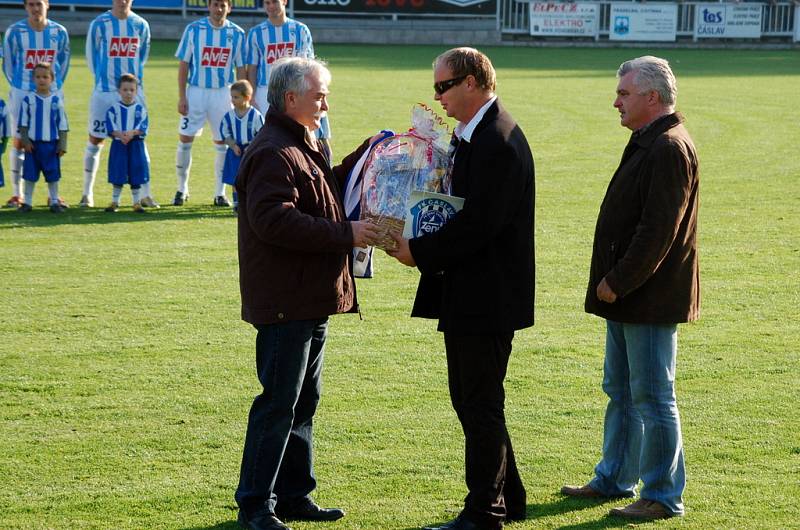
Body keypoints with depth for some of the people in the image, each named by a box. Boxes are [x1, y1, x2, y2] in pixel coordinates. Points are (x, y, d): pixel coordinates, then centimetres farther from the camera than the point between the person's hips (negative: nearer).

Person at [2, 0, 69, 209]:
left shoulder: (59, 32, 0)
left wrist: (56, 86, 8)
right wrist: (17, 87, 3)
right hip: (22, 94, -2)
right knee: (19, 141, 0)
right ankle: (17, 194, 8)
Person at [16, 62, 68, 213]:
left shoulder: (56, 101, 1)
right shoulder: (28, 100, -1)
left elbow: (62, 125, 4)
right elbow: (23, 123, 1)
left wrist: (62, 144, 0)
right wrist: (25, 141, -6)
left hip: (51, 144, 1)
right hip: (33, 143, -1)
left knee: (53, 174, 5)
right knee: (30, 174, 4)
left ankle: (54, 202, 15)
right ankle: (27, 202, 12)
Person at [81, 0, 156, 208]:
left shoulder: (141, 25, 4)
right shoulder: (99, 24, -4)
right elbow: (91, 54, 6)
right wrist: (102, 77, 7)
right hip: (105, 91, -2)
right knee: (95, 140, 3)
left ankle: (145, 194, 8)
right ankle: (87, 193, 12)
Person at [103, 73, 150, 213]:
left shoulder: (140, 109, 4)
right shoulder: (114, 109, 2)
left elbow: (143, 128, -5)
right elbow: (110, 127, -6)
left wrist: (132, 133, -22)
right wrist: (119, 134, -23)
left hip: (136, 145, 1)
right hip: (118, 145, -1)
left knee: (136, 176, 3)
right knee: (118, 176, 2)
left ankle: (137, 202, 11)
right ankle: (115, 201, 11)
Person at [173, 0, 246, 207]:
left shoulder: (237, 33, 1)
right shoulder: (194, 29, -3)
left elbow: (241, 68, 6)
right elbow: (183, 64, -1)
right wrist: (181, 97, -7)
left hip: (223, 93, 1)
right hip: (195, 91, -1)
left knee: (222, 143, 3)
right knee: (185, 139, -1)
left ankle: (220, 193, 12)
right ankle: (182, 189, 13)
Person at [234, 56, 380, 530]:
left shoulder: (303, 147, 17)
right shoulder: (274, 153, -17)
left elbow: (327, 190, 28)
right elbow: (273, 219, -27)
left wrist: (366, 157, 16)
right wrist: (344, 234, -25)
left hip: (311, 302, 11)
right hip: (285, 303, -11)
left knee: (303, 402, 15)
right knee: (278, 404, -7)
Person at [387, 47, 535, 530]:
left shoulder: (498, 142, -20)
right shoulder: (474, 134, 13)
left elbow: (478, 224, -24)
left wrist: (418, 251, -16)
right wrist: (417, 242, 3)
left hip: (486, 296, -10)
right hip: (470, 295, 10)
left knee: (481, 404, -2)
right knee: (471, 400, 17)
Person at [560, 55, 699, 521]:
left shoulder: (670, 150, -19)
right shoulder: (648, 143, 14)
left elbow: (657, 232, -24)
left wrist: (618, 283, -19)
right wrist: (612, 282, 13)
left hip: (650, 299, -11)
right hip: (627, 295, 11)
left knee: (653, 398, -3)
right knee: (621, 392, 18)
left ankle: (664, 496, 4)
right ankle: (614, 480, 29)